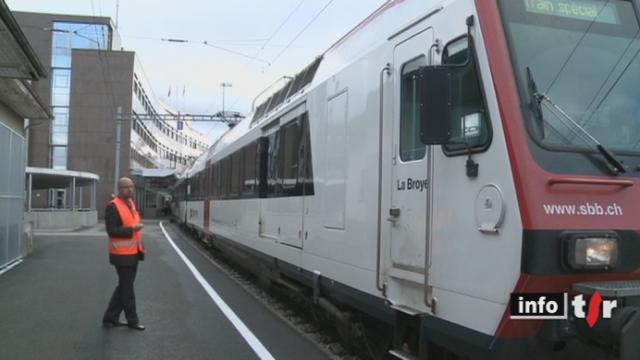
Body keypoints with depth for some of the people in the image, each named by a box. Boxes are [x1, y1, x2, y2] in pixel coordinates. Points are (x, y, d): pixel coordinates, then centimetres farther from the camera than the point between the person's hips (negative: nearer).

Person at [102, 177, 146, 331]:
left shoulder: (131, 203, 11)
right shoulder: (113, 206, -15)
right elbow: (111, 231, -22)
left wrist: (140, 245, 18)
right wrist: (132, 229, -27)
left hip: (133, 253, 8)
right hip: (122, 254, -8)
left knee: (124, 286, 15)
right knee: (127, 288, 3)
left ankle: (110, 318, 26)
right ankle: (132, 320, 15)